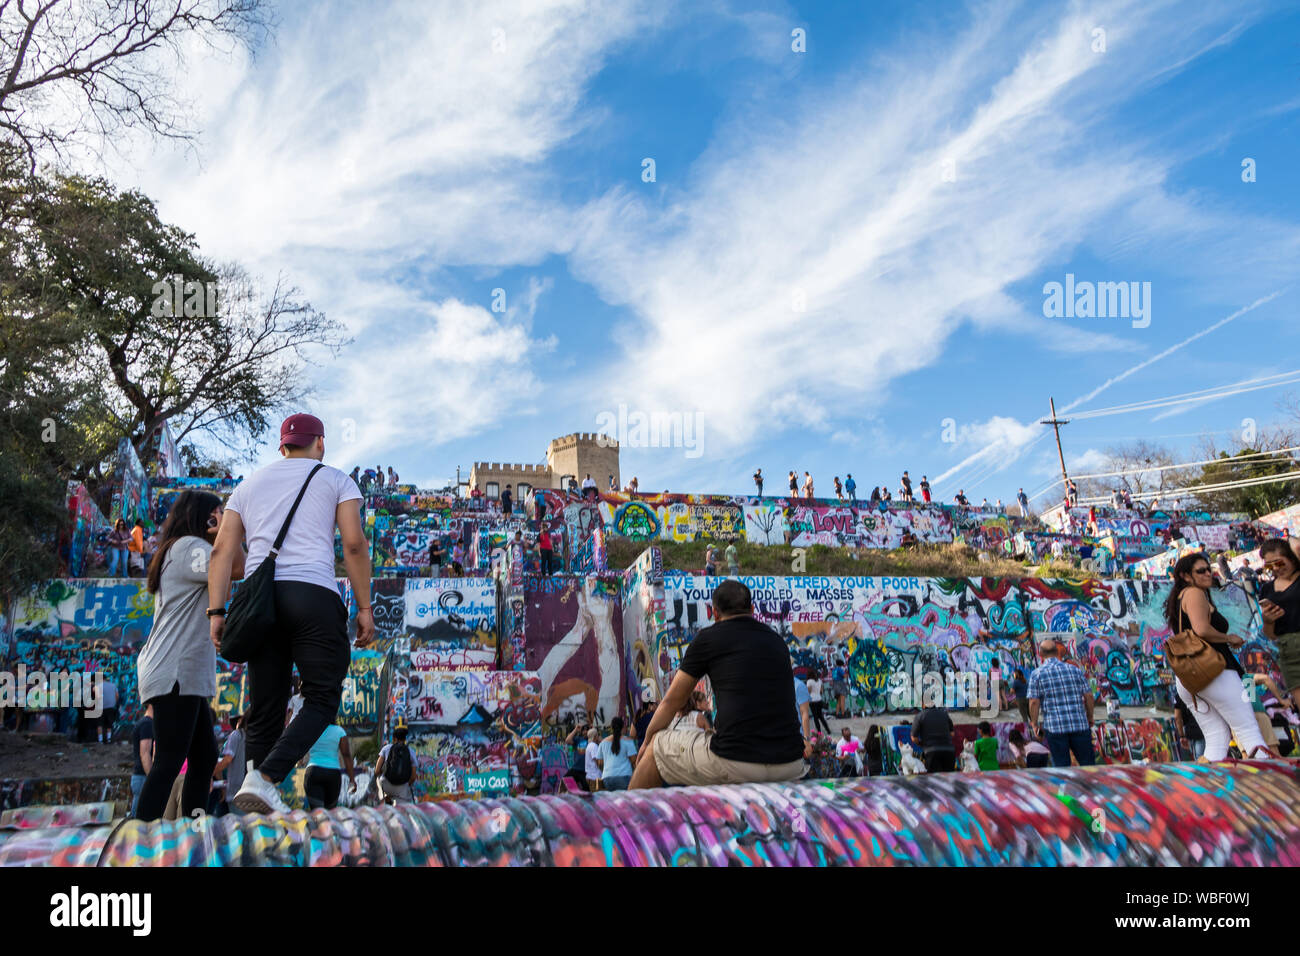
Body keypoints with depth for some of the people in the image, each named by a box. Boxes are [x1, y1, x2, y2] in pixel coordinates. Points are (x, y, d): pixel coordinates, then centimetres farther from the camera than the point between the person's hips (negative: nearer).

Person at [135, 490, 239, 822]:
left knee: (205, 757, 10)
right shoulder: (189, 546, -9)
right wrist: (226, 530, -10)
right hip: (175, 674, -11)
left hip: (187, 676, 11)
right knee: (169, 763, -12)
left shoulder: (177, 552, 23)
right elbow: (236, 567, -24)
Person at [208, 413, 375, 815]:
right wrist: (364, 607, 2)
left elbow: (222, 549, 13)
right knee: (322, 699, 0)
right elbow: (354, 543, 0)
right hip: (314, 594, -4)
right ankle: (264, 780, -19)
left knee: (265, 709, 7)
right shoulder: (335, 480, 14)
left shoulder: (249, 484, 25)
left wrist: (216, 611, 9)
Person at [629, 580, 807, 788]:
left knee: (656, 746, 20)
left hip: (734, 763, -5)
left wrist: (647, 741, 31)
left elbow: (671, 702, 14)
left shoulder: (708, 638, 4)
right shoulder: (777, 640, 18)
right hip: (790, 768, 5)